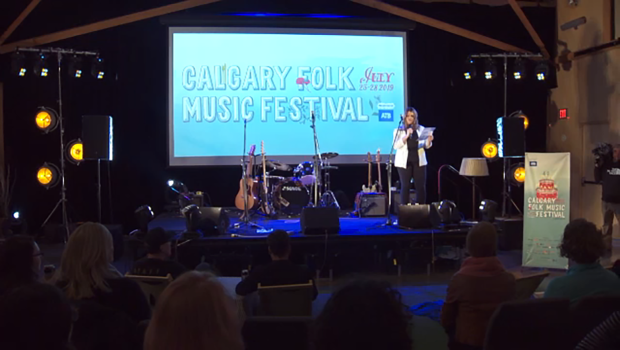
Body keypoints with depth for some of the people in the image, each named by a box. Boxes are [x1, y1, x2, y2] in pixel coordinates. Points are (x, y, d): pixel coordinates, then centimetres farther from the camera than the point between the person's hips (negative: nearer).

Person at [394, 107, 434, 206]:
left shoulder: (421, 129, 11)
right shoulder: (398, 130, 5)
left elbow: (426, 145, 11)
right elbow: (396, 145, -8)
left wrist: (429, 140, -12)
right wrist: (406, 136, -18)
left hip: (419, 161, 2)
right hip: (404, 162, -2)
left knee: (421, 186, -1)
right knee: (405, 186, -3)